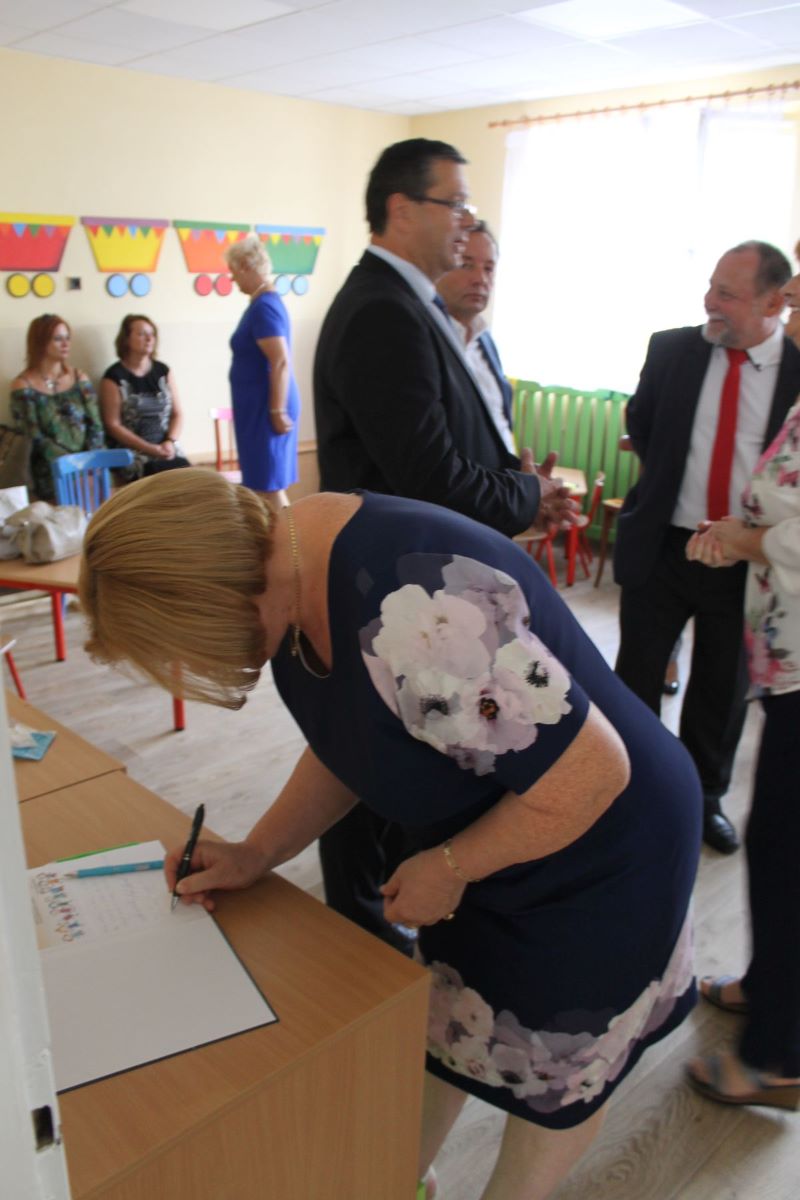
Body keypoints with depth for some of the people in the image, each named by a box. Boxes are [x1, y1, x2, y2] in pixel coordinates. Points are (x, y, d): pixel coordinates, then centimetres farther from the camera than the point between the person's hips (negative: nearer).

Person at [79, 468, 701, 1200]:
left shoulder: (413, 618, -39)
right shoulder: (285, 573, -9)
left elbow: (593, 775, -31)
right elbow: (347, 748, 5)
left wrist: (447, 868, -17)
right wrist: (258, 854, -5)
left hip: (596, 849, -6)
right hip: (482, 828, 7)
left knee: (552, 1064, 18)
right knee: (446, 1023, 22)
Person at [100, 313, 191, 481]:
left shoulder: (162, 371, 13)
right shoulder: (114, 377, -1)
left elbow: (177, 413, 12)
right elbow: (113, 425, -5)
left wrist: (170, 442, -8)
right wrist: (151, 449, -13)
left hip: (166, 450, 4)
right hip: (133, 454, -4)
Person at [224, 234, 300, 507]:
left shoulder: (263, 306, -17)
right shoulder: (264, 302, 14)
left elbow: (281, 362, -24)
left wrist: (278, 411, -23)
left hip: (264, 409, -10)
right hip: (259, 408, 10)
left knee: (269, 485, -5)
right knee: (265, 482, 14)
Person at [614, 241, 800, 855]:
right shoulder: (671, 349, -4)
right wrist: (667, 485, 8)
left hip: (747, 558, 0)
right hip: (662, 546, 1)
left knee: (724, 687, 15)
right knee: (637, 678, 11)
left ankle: (705, 796, 37)